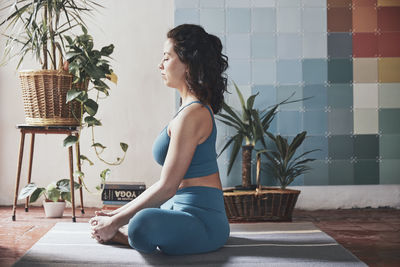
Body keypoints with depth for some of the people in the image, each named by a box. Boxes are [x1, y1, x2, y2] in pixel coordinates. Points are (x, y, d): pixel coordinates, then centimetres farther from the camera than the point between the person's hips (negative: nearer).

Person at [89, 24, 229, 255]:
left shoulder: (192, 114, -19)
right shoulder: (199, 107, 13)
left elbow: (167, 186, -20)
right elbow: (171, 184, 16)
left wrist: (115, 222, -12)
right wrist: (119, 213, 14)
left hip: (202, 218, -10)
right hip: (186, 209, 10)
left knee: (144, 223, -42)